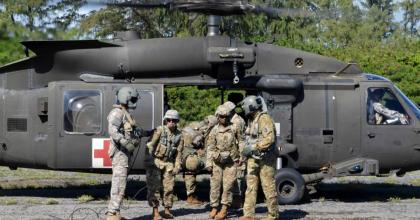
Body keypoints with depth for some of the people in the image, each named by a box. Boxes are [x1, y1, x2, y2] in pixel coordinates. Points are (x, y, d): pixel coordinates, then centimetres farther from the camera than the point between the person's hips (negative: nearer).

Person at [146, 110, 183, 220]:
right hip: (155, 161, -4)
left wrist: (177, 166, 2)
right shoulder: (160, 130, -10)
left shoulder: (179, 135, 3)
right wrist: (149, 162, -15)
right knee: (154, 187, -5)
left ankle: (167, 210, 14)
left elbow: (178, 152, 7)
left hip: (169, 163, 4)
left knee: (169, 187, 3)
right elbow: (150, 146, -11)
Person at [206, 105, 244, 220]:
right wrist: (208, 163, -4)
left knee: (227, 185, -6)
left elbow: (240, 142, 10)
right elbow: (210, 148, 2)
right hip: (217, 162, 1)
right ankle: (214, 208, 10)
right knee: (215, 185, 1)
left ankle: (224, 209, -1)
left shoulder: (234, 128, 3)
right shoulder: (214, 130, 3)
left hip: (231, 162, -1)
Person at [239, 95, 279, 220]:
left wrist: (252, 148, -25)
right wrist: (246, 150, 8)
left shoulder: (264, 119, -15)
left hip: (265, 159, -9)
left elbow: (269, 139, -25)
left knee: (268, 187, 0)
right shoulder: (252, 120, 14)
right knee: (250, 186, 3)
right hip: (253, 159, 9)